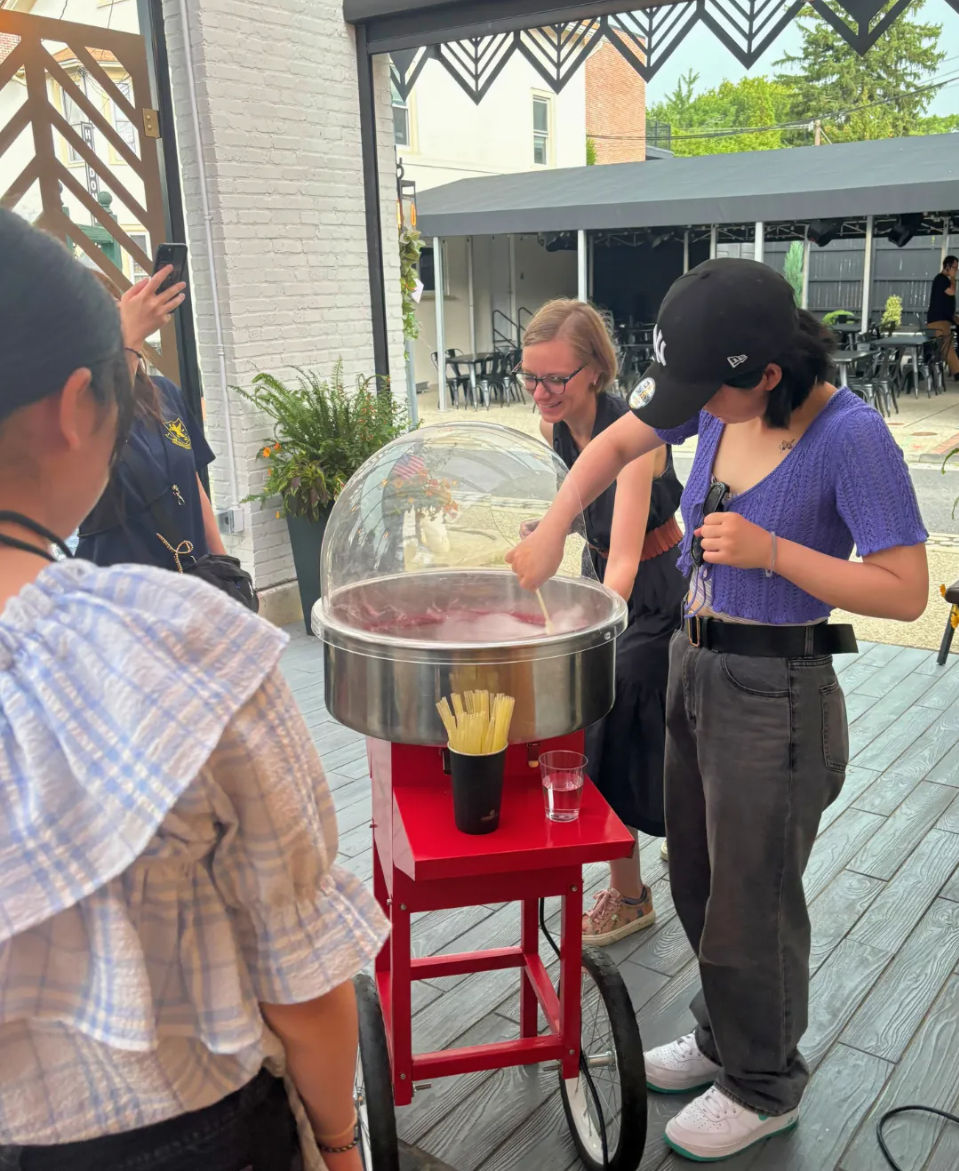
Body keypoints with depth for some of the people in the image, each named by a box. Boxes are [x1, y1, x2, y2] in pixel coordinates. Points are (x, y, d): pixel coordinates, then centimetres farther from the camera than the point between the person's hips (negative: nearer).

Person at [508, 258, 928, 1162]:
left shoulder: (848, 435, -22)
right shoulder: (718, 397, -4)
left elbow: (906, 591, -20)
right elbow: (616, 444, 10)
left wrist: (771, 551, -27)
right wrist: (551, 531, -3)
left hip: (773, 695, -7)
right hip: (695, 668, 7)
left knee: (750, 903, 10)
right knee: (696, 884, 22)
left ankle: (763, 1088, 36)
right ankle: (723, 1039, 47)